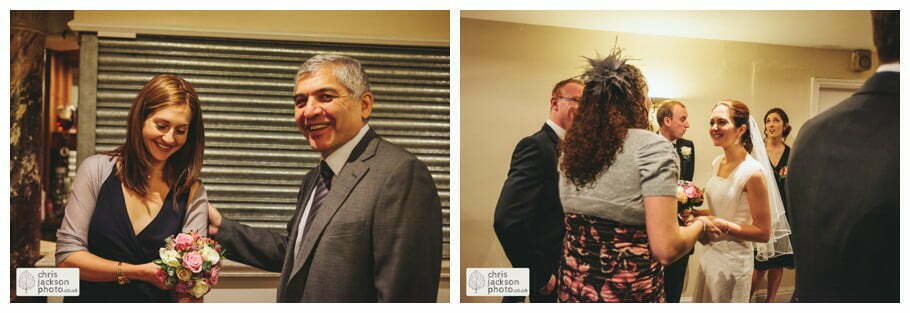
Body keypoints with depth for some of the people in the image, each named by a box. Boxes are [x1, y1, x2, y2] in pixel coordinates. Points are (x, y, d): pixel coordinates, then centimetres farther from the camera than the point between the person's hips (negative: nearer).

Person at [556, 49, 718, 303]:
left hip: (572, 288, 6)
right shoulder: (652, 147, -14)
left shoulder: (571, 148, 4)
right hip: (630, 293, -5)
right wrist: (700, 223, -2)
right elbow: (666, 249, -20)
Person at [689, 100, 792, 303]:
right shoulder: (717, 164, 5)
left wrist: (723, 225, -23)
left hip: (732, 261, -7)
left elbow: (763, 233, -15)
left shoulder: (753, 172, -18)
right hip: (708, 254, 7)